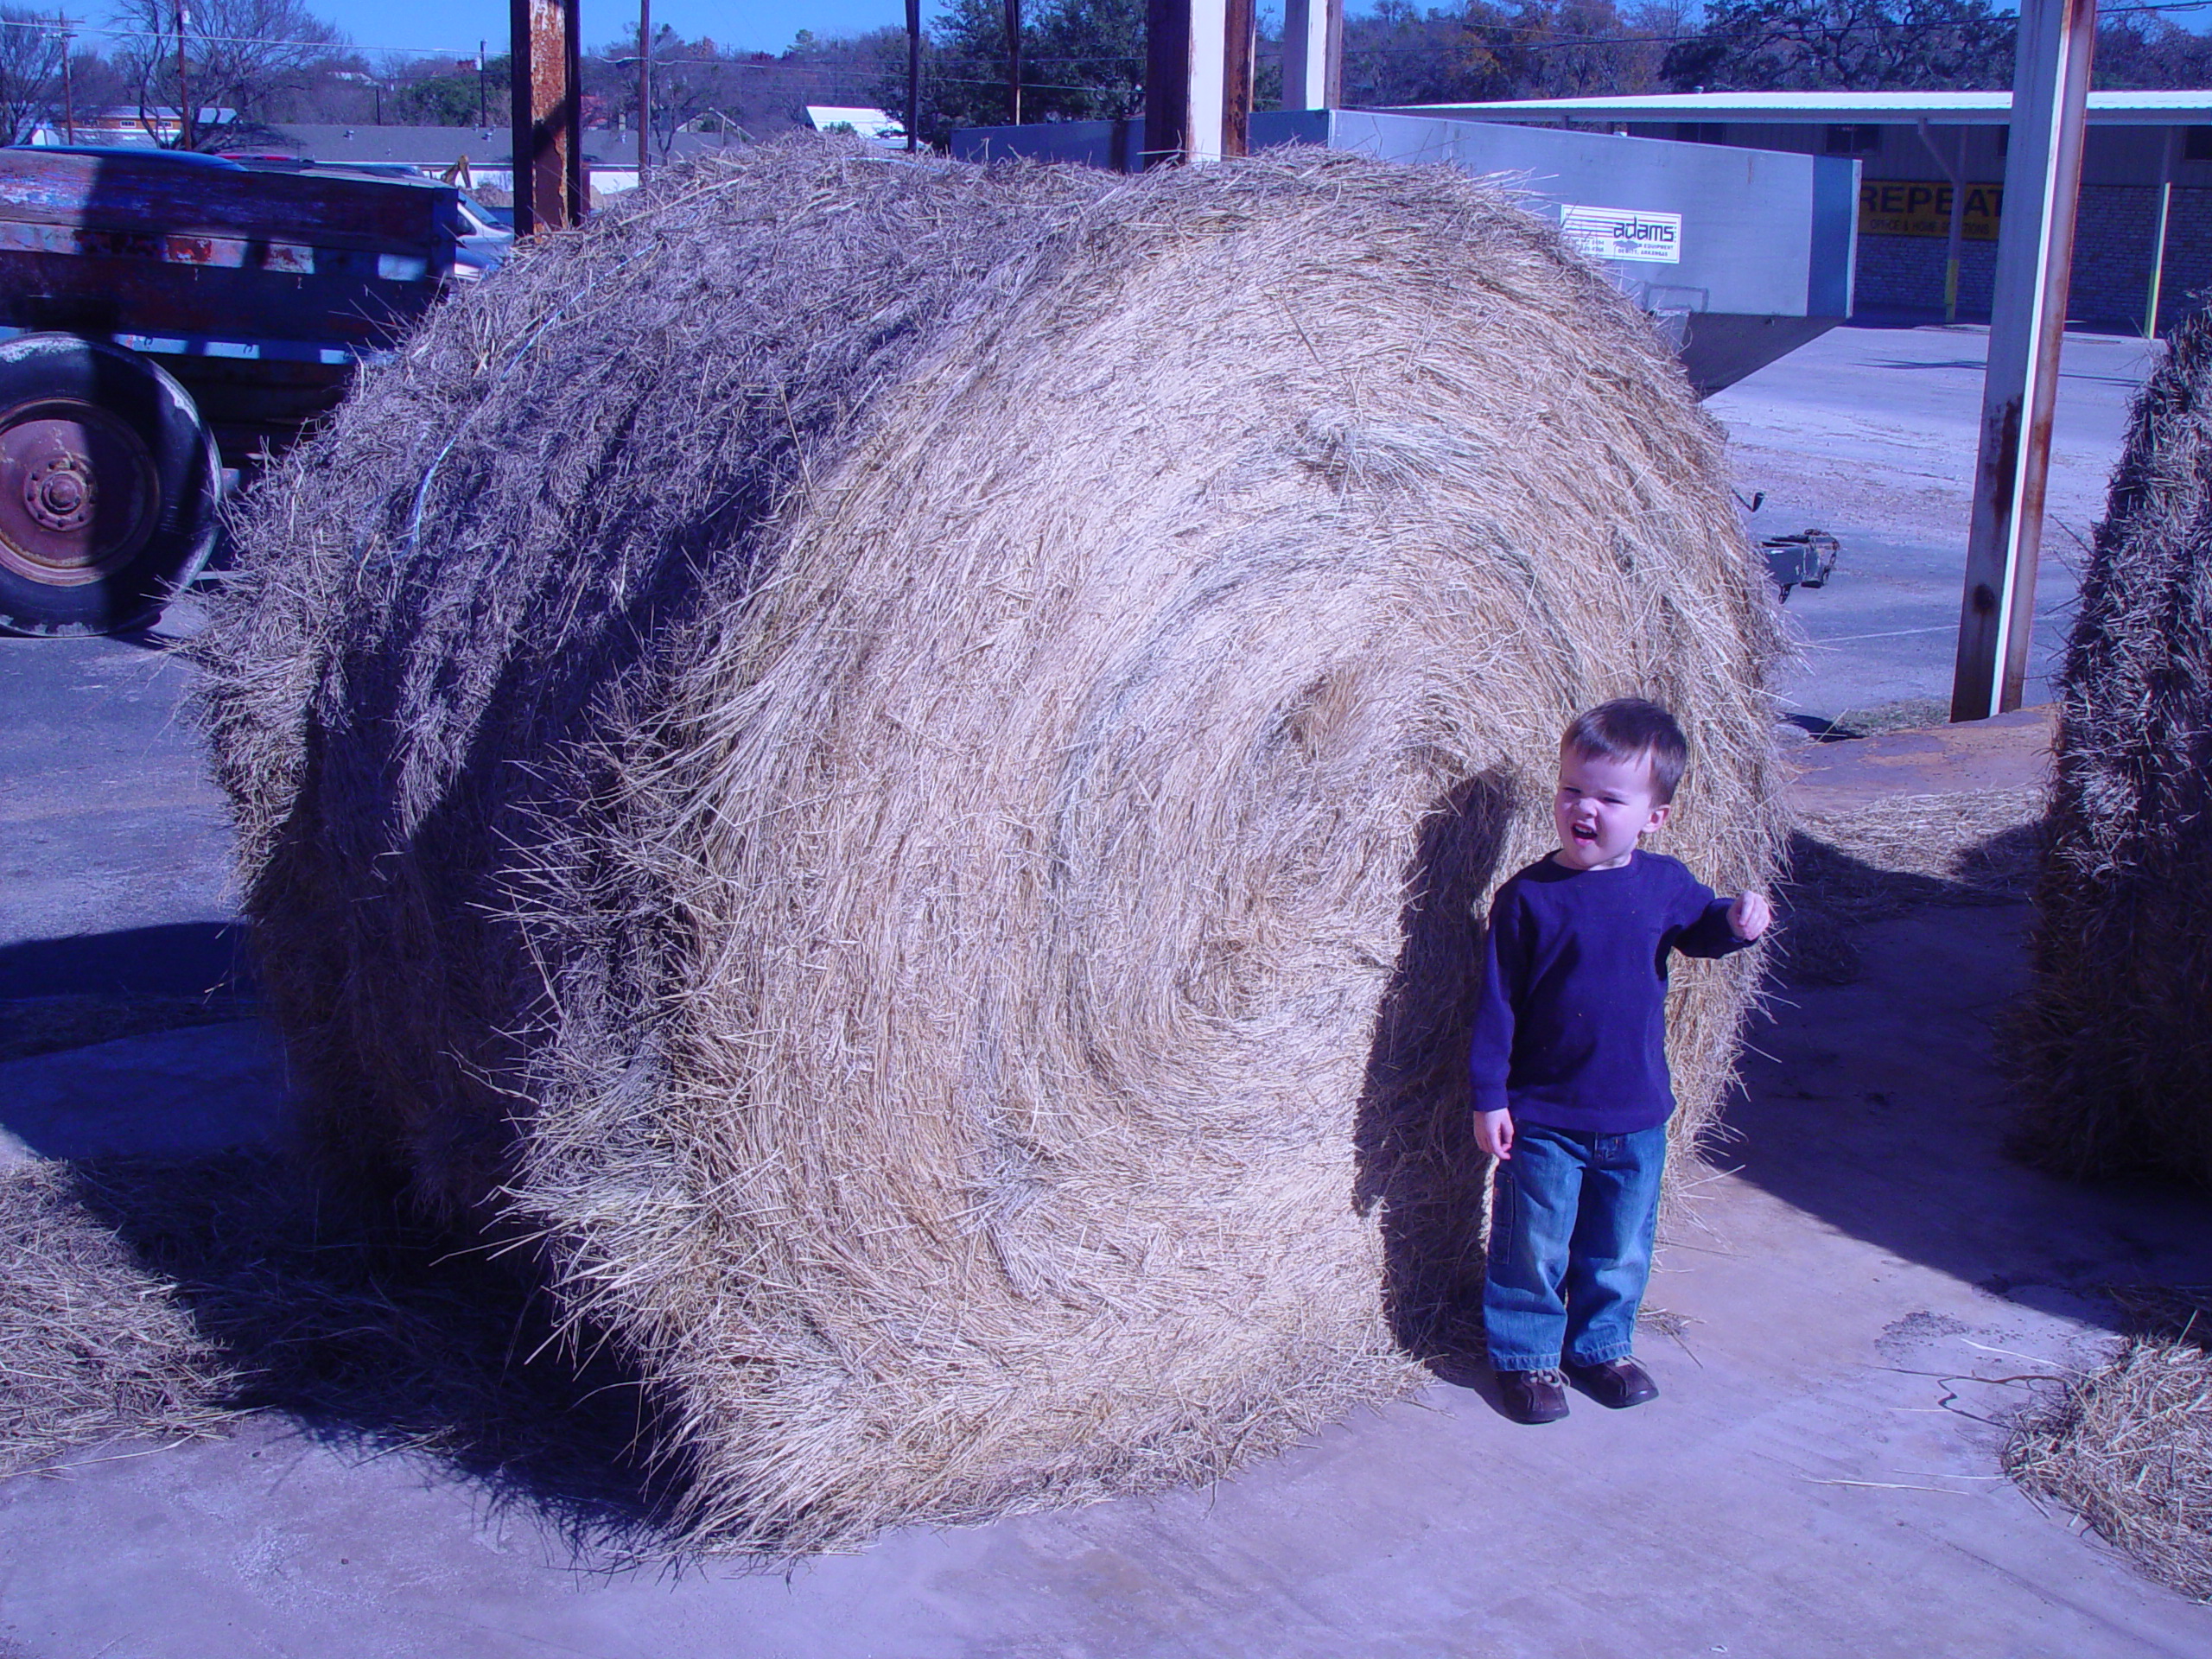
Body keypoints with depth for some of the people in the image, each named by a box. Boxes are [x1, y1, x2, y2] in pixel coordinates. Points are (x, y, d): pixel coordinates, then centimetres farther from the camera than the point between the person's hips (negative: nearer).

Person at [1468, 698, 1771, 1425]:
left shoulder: (1664, 884, -3)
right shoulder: (1528, 898, -14)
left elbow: (1700, 931, 18)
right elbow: (1497, 1004, -9)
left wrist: (1737, 920, -5)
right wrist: (1488, 1098, -9)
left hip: (1636, 1118, 4)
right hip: (1542, 1119, -4)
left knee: (1621, 1249, 18)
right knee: (1533, 1248, 8)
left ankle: (1601, 1345, 38)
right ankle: (1527, 1356, 27)